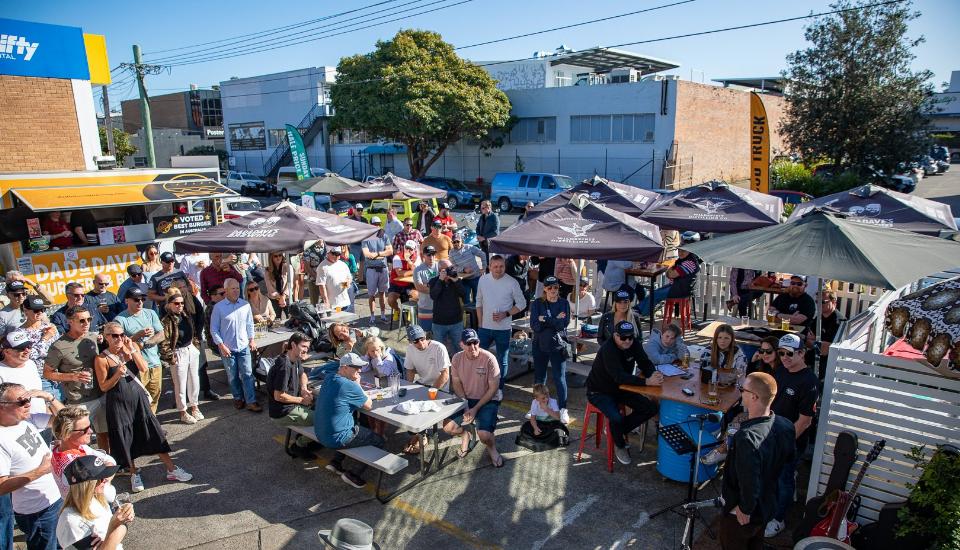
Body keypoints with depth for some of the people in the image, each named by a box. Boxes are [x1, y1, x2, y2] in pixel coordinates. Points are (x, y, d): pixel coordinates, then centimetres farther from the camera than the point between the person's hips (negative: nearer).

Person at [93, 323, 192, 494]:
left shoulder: (132, 347, 0)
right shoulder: (102, 359, -8)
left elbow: (144, 368, -11)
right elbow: (103, 387, -6)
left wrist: (132, 349, -18)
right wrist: (117, 375, -22)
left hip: (138, 397, 2)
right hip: (119, 403, -2)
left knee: (155, 433, 4)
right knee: (125, 439, 8)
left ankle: (171, 469, 12)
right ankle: (134, 474, 28)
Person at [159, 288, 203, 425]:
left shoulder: (187, 316, 5)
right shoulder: (166, 321, -14)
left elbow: (195, 331, 17)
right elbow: (164, 342, -15)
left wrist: (196, 345, 11)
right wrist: (170, 357, -14)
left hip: (192, 350, 6)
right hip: (178, 354, -6)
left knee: (194, 381, 15)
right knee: (180, 385, 5)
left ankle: (194, 406, 32)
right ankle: (183, 413, 18)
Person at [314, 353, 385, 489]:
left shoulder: (328, 379, 3)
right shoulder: (350, 386, -22)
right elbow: (369, 406, -8)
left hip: (320, 433, 8)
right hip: (336, 439, -8)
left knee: (359, 428, 32)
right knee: (379, 441, 8)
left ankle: (335, 462, 26)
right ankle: (354, 474, 8)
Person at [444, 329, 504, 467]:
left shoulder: (489, 358, -20)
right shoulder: (457, 358, -7)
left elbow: (493, 388, -15)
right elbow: (456, 383, 2)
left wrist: (475, 408, -18)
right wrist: (465, 407, -10)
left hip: (488, 400, -4)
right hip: (465, 399, 4)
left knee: (484, 435, -25)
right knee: (448, 427, -13)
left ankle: (492, 448, 13)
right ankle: (466, 436, 21)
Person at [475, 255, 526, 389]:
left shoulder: (512, 282, -10)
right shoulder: (483, 280, 0)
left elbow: (521, 304, -3)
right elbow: (479, 302, 10)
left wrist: (506, 314, -15)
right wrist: (480, 323, 6)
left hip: (503, 329, -3)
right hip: (485, 327, 3)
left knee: (502, 361, 10)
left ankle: (499, 389, 24)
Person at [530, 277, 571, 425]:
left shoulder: (564, 303, 0)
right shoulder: (537, 304, 0)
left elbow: (564, 323, -13)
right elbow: (534, 325, -11)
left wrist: (545, 320, -15)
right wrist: (555, 320, -15)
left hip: (558, 346, -2)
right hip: (540, 346, 2)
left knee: (559, 377, -3)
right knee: (539, 377, 12)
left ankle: (563, 410, 7)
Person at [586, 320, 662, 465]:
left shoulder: (634, 345, -8)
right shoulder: (608, 349, -30)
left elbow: (645, 363, -5)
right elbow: (619, 377, -39)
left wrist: (653, 374, -29)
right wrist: (646, 381, -45)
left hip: (621, 388, 7)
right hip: (599, 392, -7)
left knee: (651, 408, -4)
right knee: (616, 418, -30)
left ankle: (618, 430, 13)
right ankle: (619, 446, 3)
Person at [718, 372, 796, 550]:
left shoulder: (748, 437, -38)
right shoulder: (785, 425, -12)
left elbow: (749, 483, -35)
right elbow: (789, 457, 7)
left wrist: (744, 509, -19)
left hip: (742, 514, -7)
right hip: (768, 505, 7)